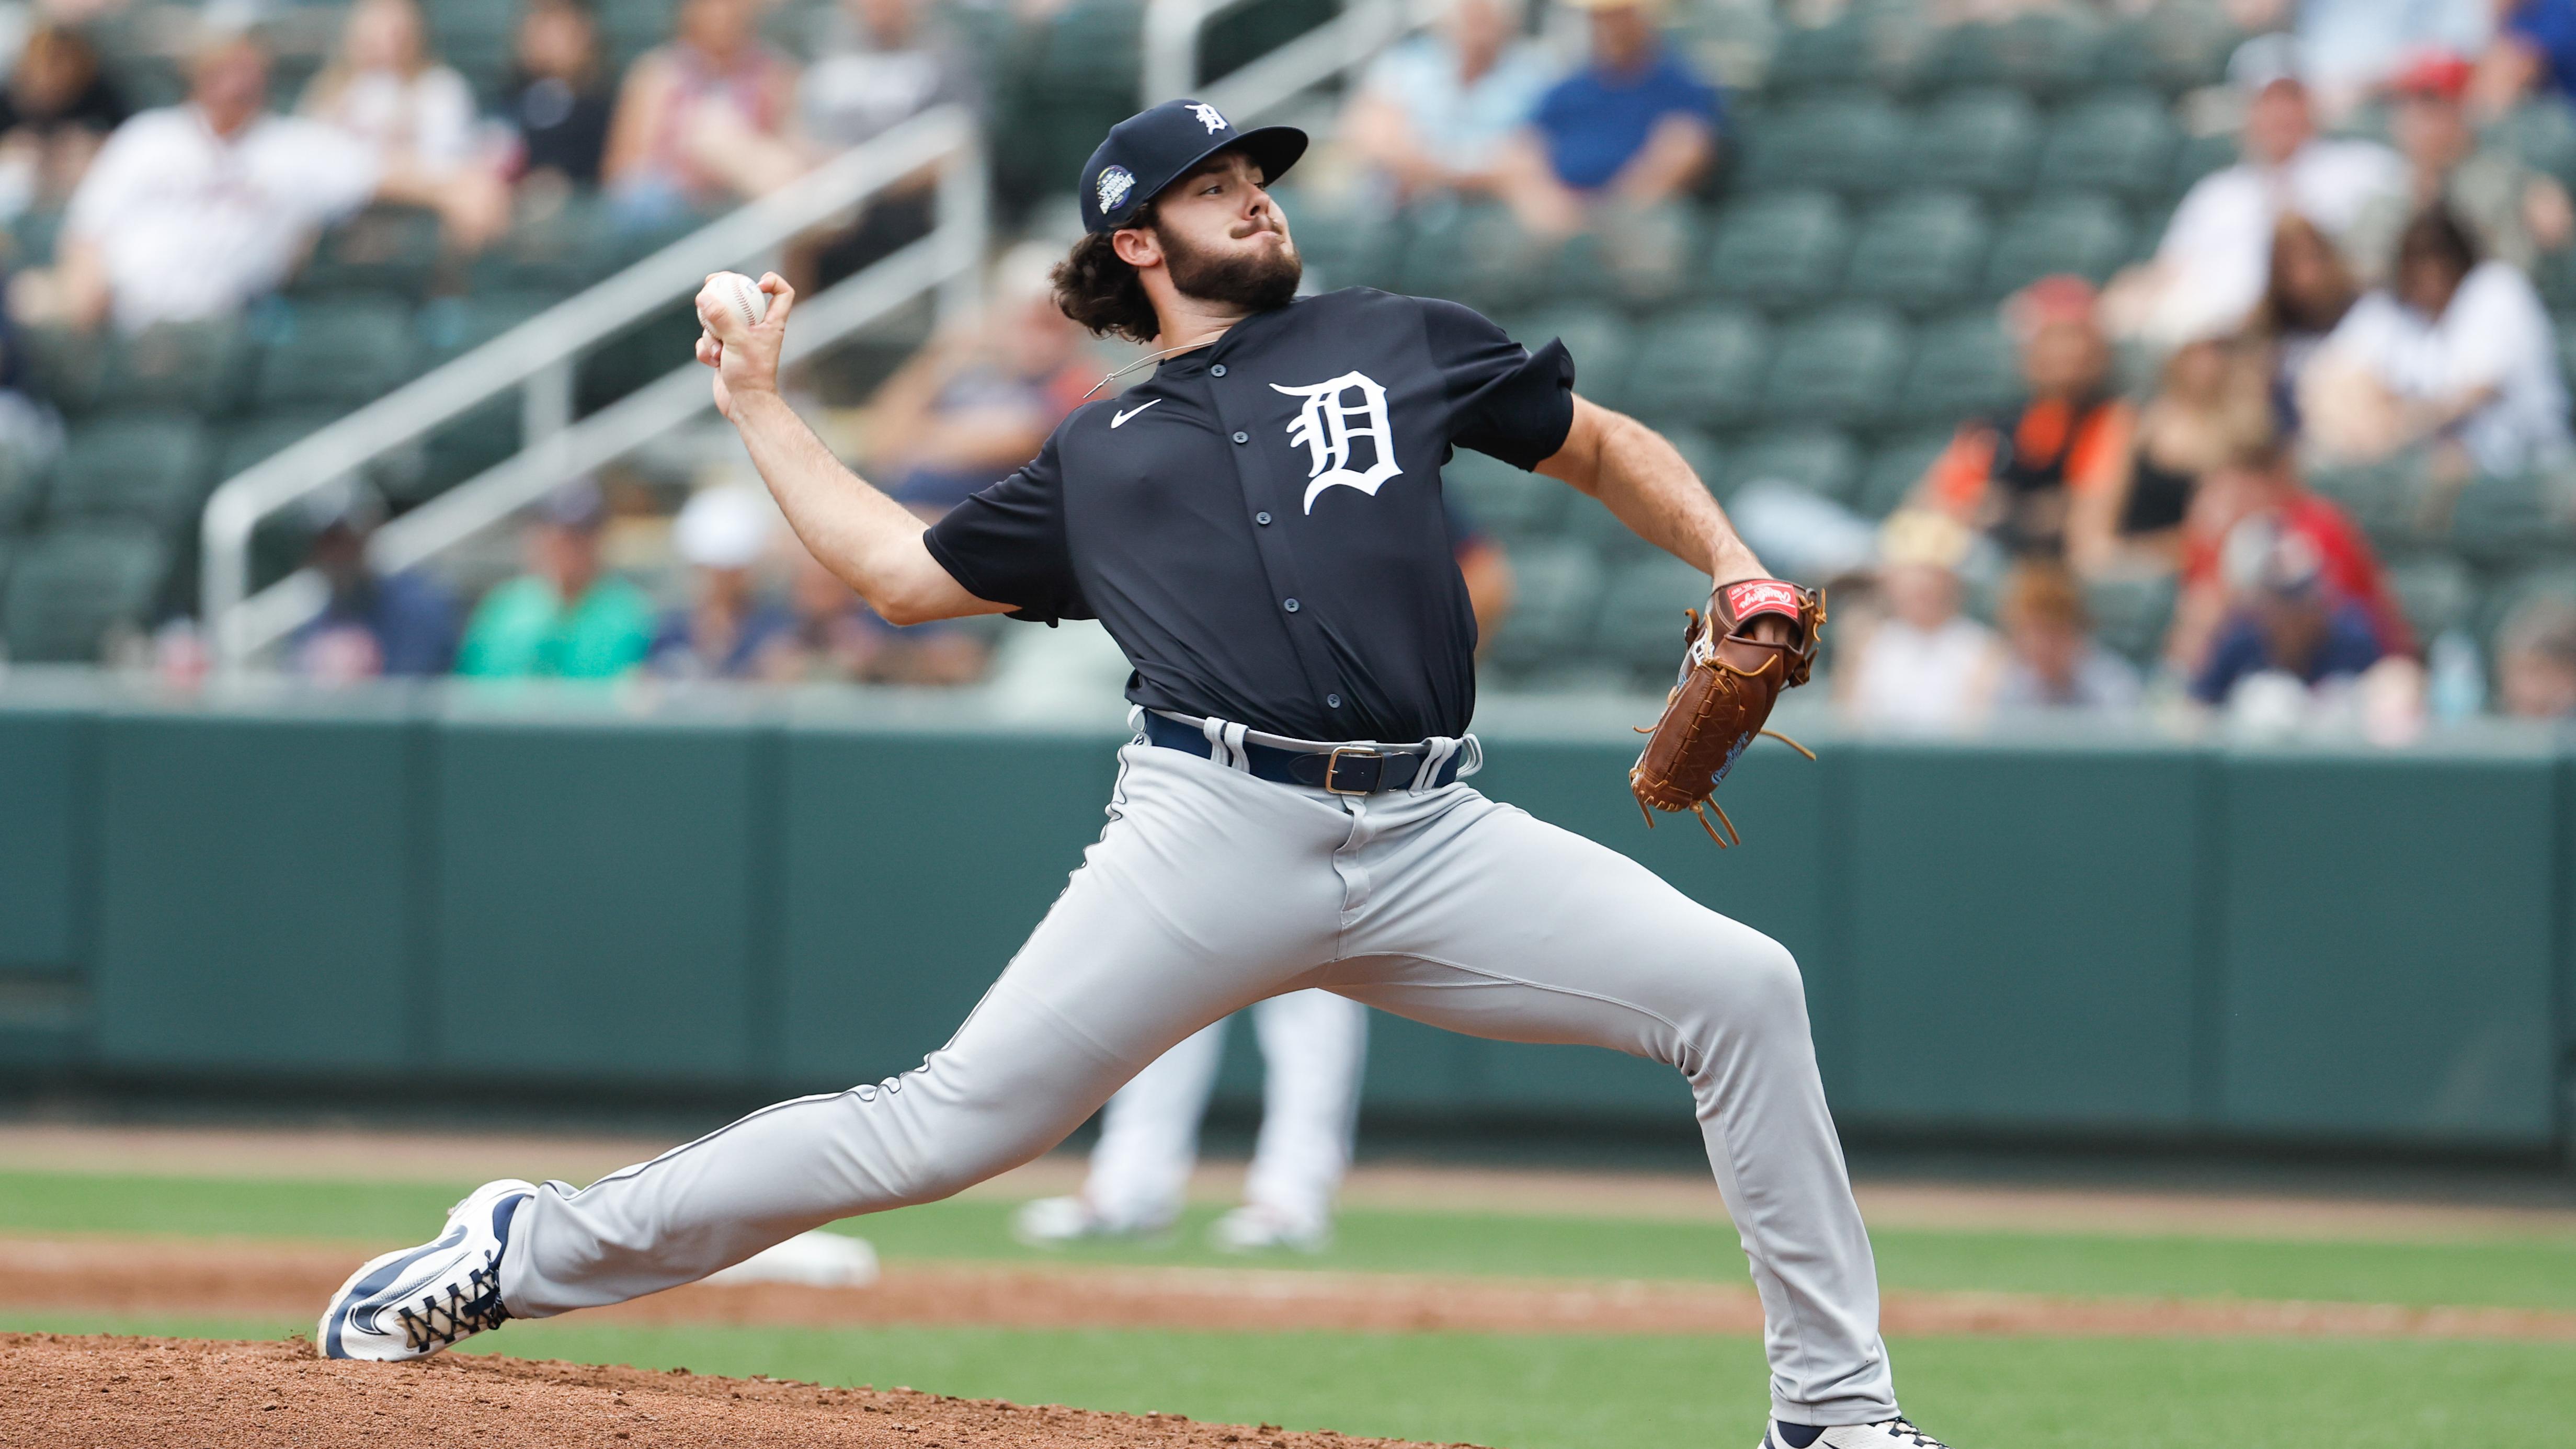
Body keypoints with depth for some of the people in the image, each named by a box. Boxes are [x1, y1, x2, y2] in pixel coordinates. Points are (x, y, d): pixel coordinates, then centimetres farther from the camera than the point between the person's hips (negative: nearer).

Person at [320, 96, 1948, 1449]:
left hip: (1429, 839, 1)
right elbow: (900, 567, 28)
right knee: (953, 1122, -10)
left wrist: (1737, 575, 15)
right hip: (1217, 835, -1)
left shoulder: (1400, 342, 20)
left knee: (1738, 986, -15)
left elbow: (1608, 446, 28)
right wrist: (761, 406, 32)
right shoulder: (1097, 459, 21)